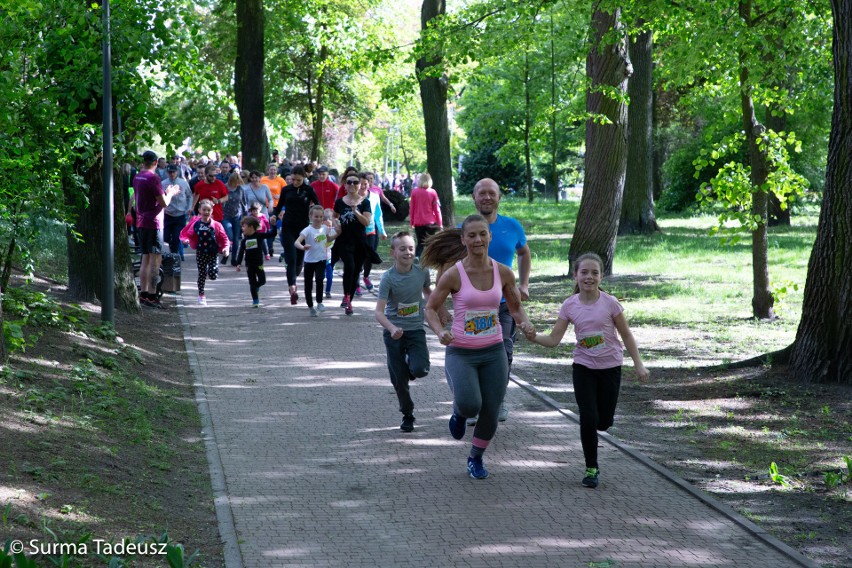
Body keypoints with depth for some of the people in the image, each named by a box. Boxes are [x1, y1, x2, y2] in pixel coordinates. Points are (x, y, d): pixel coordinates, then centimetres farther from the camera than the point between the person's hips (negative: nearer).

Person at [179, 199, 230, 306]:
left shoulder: (216, 225, -5)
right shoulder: (195, 224, -3)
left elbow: (224, 238, 0)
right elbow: (186, 234, 6)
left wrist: (226, 248, -15)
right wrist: (186, 240, -15)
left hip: (213, 253, 0)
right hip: (200, 253, 0)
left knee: (213, 275, -9)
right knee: (202, 274, 4)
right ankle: (201, 295, 18)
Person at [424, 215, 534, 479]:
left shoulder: (503, 273, -2)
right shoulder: (453, 275, -11)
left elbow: (515, 306, 12)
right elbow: (431, 308, -1)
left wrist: (524, 322, -9)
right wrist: (441, 332, -20)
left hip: (494, 353, 3)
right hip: (461, 353, -3)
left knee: (490, 413, 5)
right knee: (470, 404, -26)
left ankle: (476, 457, 35)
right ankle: (459, 412, 14)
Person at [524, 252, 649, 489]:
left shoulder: (610, 303, -12)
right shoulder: (570, 306, -7)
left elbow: (626, 335, -2)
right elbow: (554, 339, -6)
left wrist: (638, 365, -3)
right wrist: (534, 338, -26)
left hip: (610, 368, 0)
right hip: (583, 368, 0)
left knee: (604, 422, 5)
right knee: (588, 418, -10)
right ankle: (591, 468, 6)